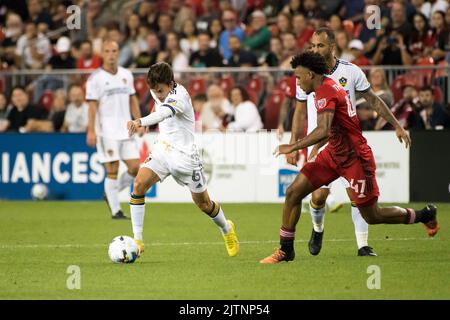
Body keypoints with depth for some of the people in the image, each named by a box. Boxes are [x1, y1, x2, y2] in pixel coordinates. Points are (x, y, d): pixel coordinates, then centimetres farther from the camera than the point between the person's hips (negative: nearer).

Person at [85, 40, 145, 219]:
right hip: (106, 132, -5)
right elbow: (92, 105, -9)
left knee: (135, 168, 0)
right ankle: (115, 210, 2)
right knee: (112, 171, -6)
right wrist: (91, 131, -15)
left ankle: (111, 194, 22)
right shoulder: (96, 78, -5)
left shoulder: (126, 75, 11)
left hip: (126, 130, 5)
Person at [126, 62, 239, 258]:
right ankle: (137, 240, -15)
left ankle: (226, 229, 40)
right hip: (162, 151, 6)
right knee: (139, 185, -19)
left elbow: (164, 113, -47)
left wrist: (140, 122, -64)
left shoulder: (180, 96, -25)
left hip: (184, 155, -6)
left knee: (203, 203, 8)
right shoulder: (158, 93, 0)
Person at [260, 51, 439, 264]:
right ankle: (285, 250, 6)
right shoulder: (330, 86, 8)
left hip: (355, 158, -10)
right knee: (293, 192, -3)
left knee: (372, 216, 3)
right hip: (334, 154, 10)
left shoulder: (325, 93, -22)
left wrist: (293, 147, -32)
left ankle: (426, 215, 25)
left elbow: (323, 131, -35)